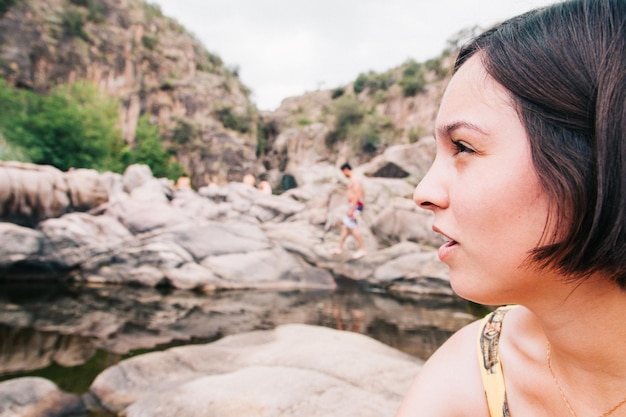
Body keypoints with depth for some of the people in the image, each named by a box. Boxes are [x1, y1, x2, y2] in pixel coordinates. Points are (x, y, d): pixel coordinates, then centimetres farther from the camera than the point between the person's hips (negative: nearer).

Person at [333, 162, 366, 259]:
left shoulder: (354, 179, -14)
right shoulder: (354, 179, 19)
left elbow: (356, 195, -23)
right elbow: (363, 193, 26)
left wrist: (351, 209, -25)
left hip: (354, 206, -11)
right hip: (354, 206, 11)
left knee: (353, 227, -13)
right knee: (345, 226, 10)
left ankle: (362, 249, -10)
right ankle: (340, 247, 14)